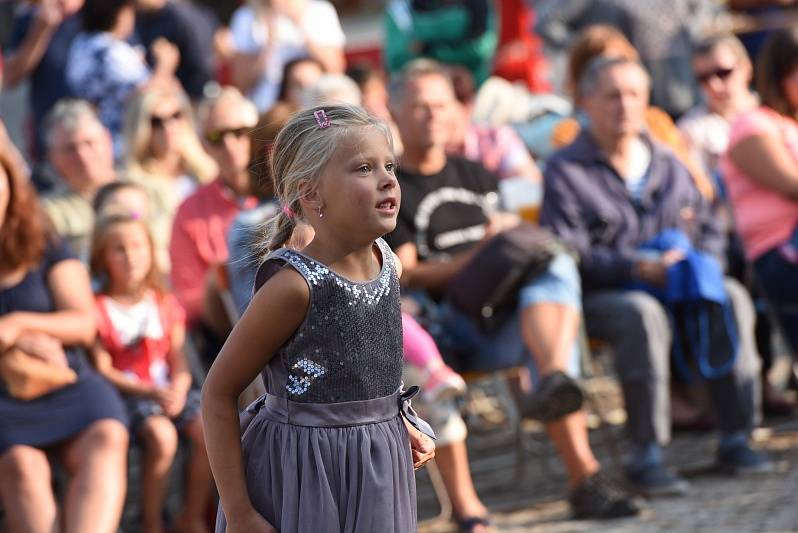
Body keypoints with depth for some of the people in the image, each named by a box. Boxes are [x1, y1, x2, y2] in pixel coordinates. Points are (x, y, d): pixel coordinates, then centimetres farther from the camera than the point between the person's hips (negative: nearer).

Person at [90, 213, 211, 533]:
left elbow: (179, 361, 7)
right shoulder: (98, 309, -2)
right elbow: (103, 369, -6)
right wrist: (150, 391, -15)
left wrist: (178, 390, -14)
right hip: (127, 394, -4)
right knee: (162, 436, -32)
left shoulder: (166, 305, 11)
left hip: (169, 389, 4)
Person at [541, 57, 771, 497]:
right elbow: (567, 254, -10)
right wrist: (640, 269, -22)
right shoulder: (565, 171, 2)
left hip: (674, 287, 5)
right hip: (599, 299, -5)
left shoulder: (669, 167, 20)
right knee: (643, 314, -39)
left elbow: (710, 232, 21)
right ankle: (646, 456, -37)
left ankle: (736, 439, -24)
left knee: (731, 298, -26)